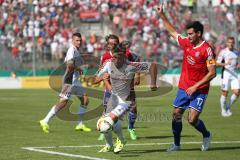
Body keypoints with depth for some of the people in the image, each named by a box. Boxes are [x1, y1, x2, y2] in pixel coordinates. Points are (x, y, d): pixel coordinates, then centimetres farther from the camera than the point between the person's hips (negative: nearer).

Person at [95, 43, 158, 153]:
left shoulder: (131, 66, -21)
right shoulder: (109, 65, -8)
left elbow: (152, 66, -15)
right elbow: (96, 80, -1)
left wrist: (153, 83, -20)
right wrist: (102, 77, -23)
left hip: (126, 100, -6)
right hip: (114, 97, 6)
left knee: (112, 118, -24)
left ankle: (121, 141, 6)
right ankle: (109, 146, 32)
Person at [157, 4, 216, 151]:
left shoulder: (207, 50, -16)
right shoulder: (186, 43, 4)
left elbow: (212, 73, -17)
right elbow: (173, 32, 21)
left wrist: (195, 86, -18)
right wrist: (162, 15, 18)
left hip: (199, 91, -6)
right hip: (184, 88, 6)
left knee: (192, 119, -14)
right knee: (176, 115, 6)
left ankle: (207, 135, 16)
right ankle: (176, 144, 21)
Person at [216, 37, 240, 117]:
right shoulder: (223, 52, -6)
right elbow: (217, 63, -8)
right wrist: (225, 63, -24)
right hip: (226, 74, -4)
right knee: (225, 93, -2)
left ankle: (228, 107, 14)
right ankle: (223, 110, 14)